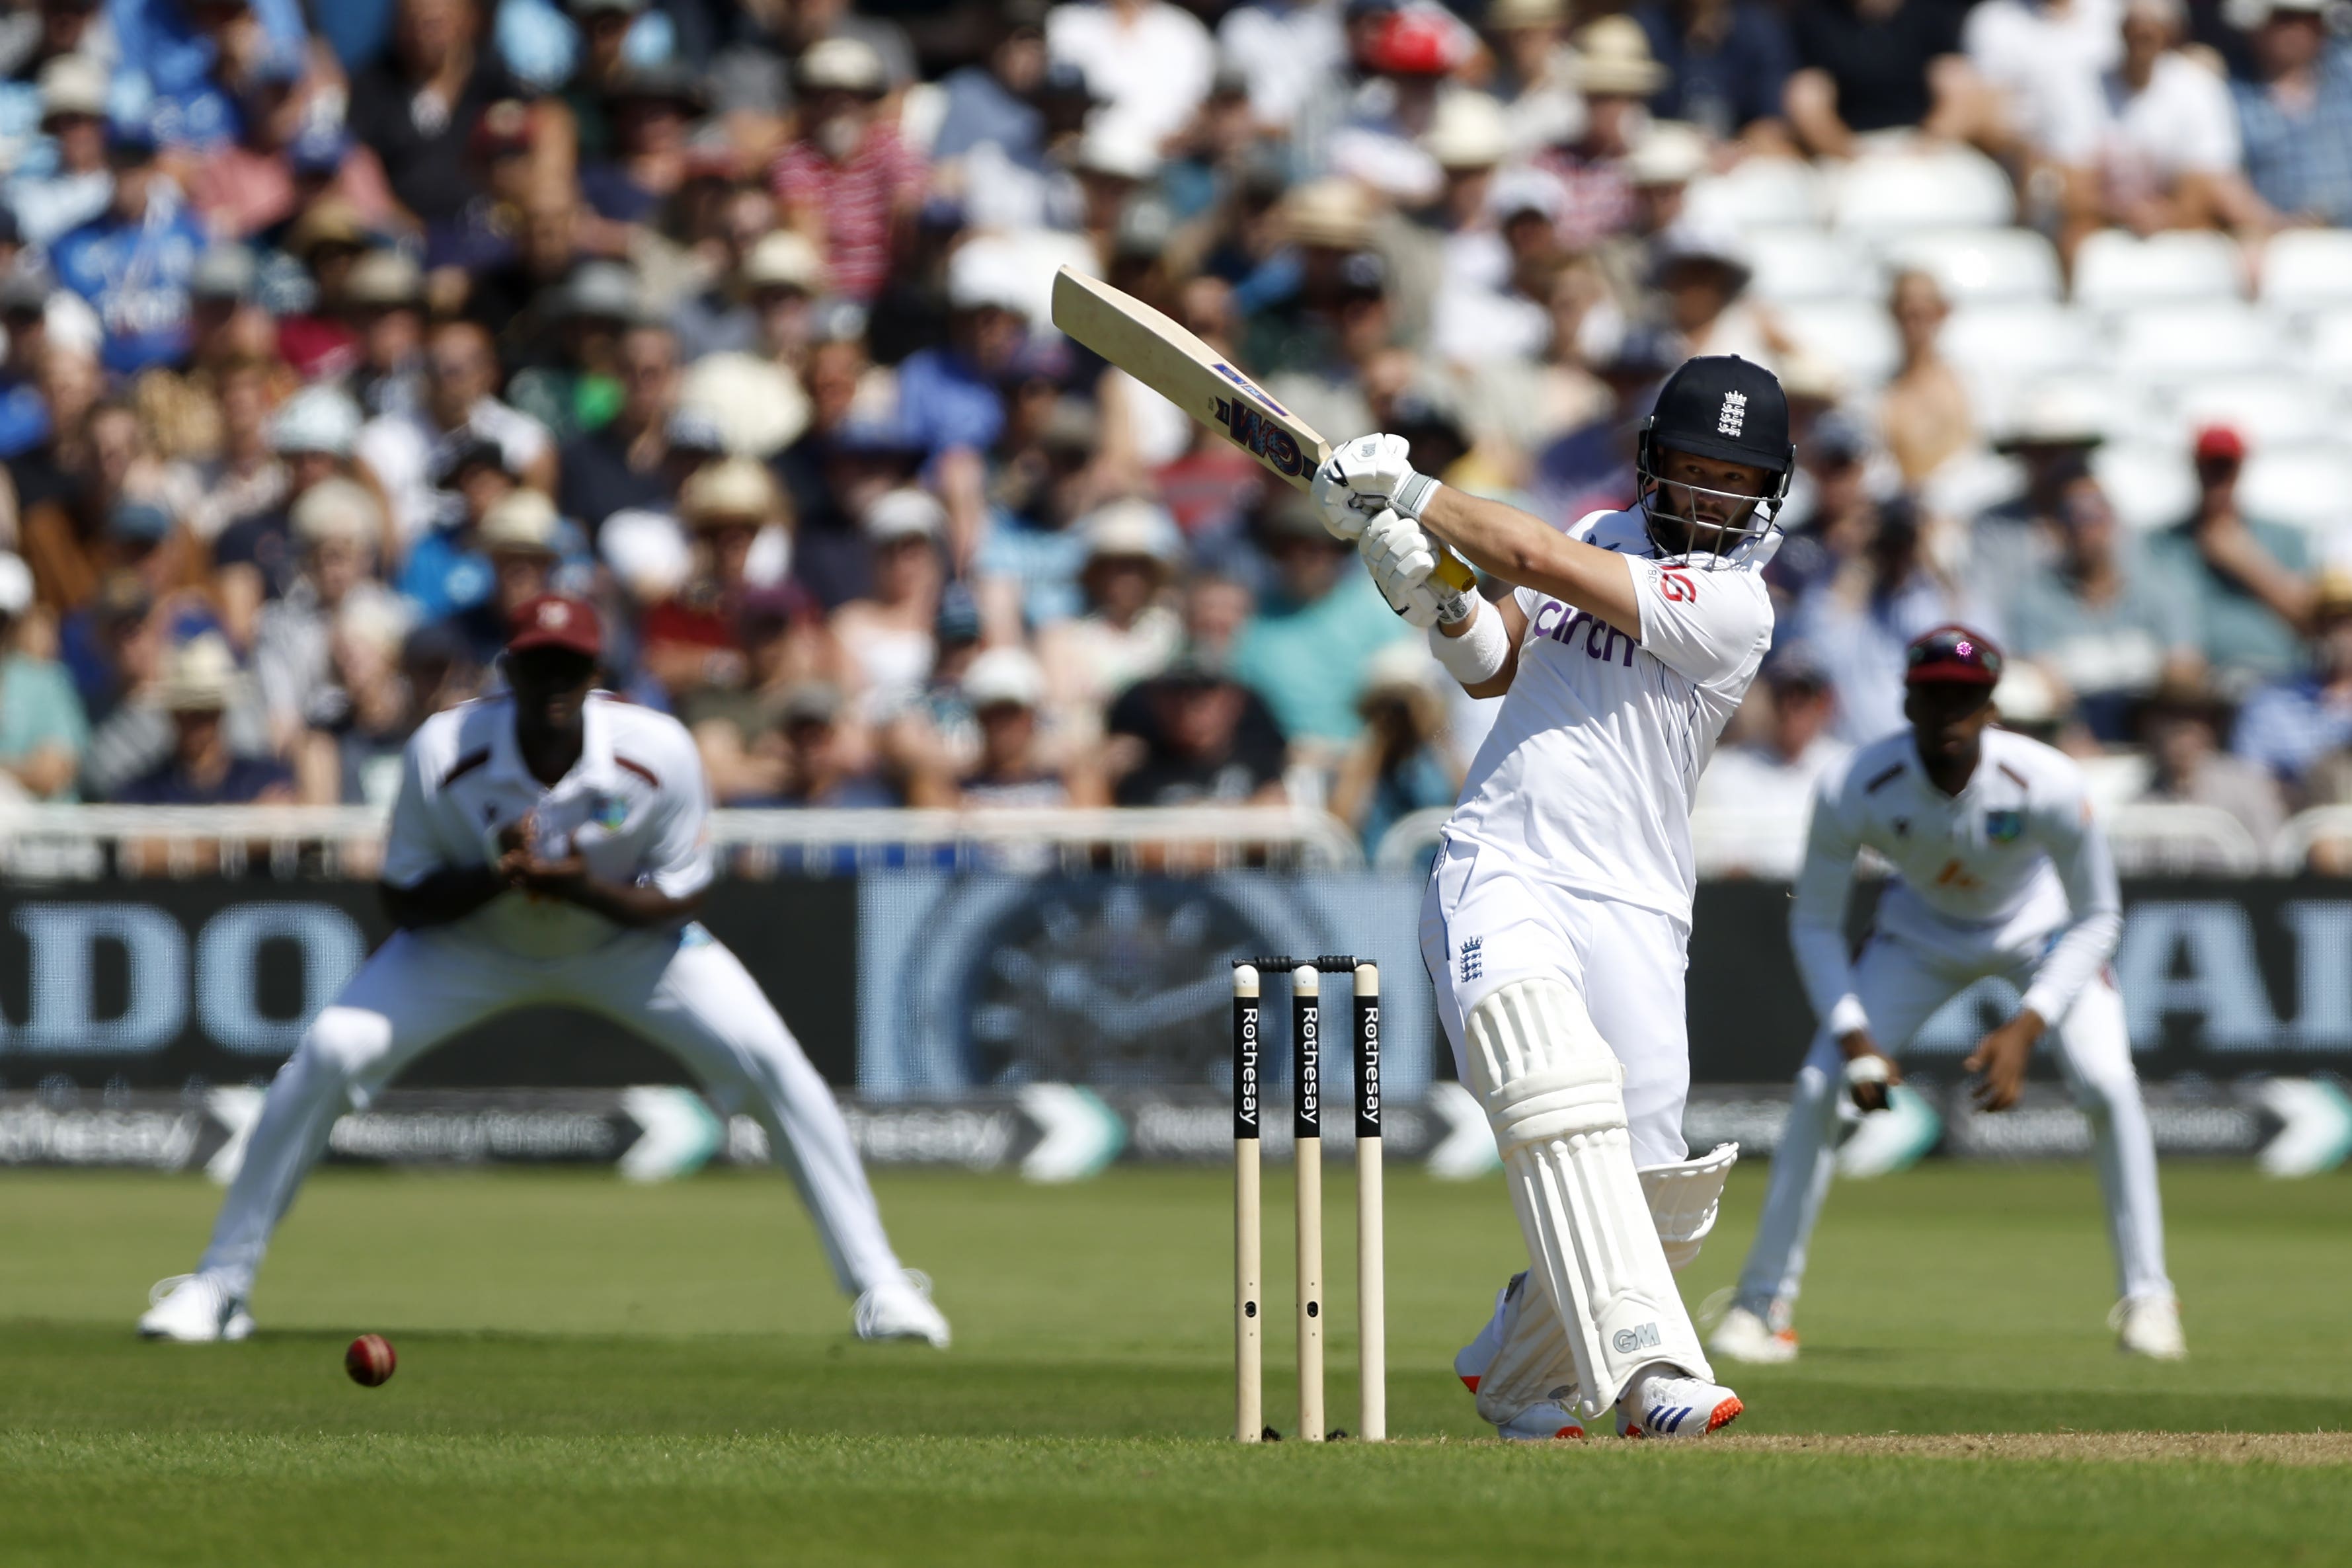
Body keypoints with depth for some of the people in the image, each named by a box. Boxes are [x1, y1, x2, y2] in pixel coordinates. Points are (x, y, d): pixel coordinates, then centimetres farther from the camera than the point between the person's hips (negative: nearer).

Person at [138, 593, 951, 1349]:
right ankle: (220, 1285, -5)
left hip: (626, 937, 0)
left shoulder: (659, 753, -28)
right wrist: (492, 878, -37)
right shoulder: (444, 752, -28)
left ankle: (877, 1286, -5)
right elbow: (403, 900, -17)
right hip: (474, 939, 0)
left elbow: (678, 900, -17)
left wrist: (586, 889, -36)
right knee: (331, 1051, -19)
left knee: (770, 1061, -18)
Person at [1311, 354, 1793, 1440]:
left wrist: (1410, 494, -6)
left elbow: (1541, 561, -13)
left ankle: (1519, 1373, 24)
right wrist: (1435, 602, 3)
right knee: (1555, 1090, -28)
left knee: (1649, 1191, -6)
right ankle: (1647, 1366, -40)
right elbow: (1495, 666, 23)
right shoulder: (1605, 535, 14)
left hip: (1630, 911, -2)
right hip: (1496, 874, 2)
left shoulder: (1732, 604, -6)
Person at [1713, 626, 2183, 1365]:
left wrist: (2027, 1027, -30)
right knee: (1818, 1087, -12)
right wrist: (1853, 1036, -27)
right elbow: (1815, 923, -15)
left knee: (2106, 1083, -21)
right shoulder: (1853, 792, -31)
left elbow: (2097, 918, -20)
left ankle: (2146, 1297, -4)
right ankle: (1763, 1303, 3)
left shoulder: (2047, 784, -35)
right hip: (1922, 931, 1)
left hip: (2040, 924, -1)